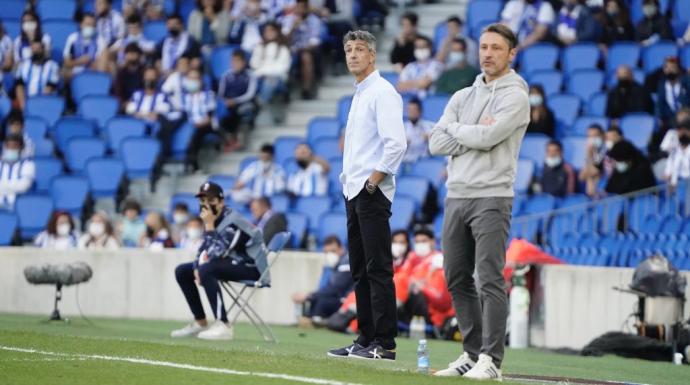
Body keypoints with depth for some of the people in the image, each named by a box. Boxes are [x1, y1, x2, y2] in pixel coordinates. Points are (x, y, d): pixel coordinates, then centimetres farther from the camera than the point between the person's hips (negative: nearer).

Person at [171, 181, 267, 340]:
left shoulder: (232, 222, -25)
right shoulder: (213, 219, 2)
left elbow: (215, 254, -32)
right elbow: (204, 249, 11)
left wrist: (209, 225, -27)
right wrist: (197, 268, -8)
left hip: (252, 267, -10)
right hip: (232, 262, 10)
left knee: (206, 270, -34)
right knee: (182, 271, 8)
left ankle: (223, 327, -34)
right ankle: (200, 323, 14)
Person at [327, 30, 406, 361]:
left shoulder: (382, 92, -9)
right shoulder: (358, 95, 20)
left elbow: (396, 143, -19)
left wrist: (373, 181, -17)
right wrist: (348, 179, 15)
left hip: (372, 194, -10)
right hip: (353, 193, 10)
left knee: (378, 268, -11)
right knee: (360, 269, 10)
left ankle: (384, 343, -12)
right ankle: (365, 339, 13)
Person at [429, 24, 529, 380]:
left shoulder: (515, 96, -4)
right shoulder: (462, 97, 15)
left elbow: (488, 137, -17)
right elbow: (437, 143, 5)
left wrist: (454, 128, 0)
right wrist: (473, 134, -8)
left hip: (491, 198, -7)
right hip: (456, 196, 7)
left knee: (489, 280, -13)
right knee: (457, 280, 8)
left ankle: (490, 360, -15)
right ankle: (473, 353, 16)